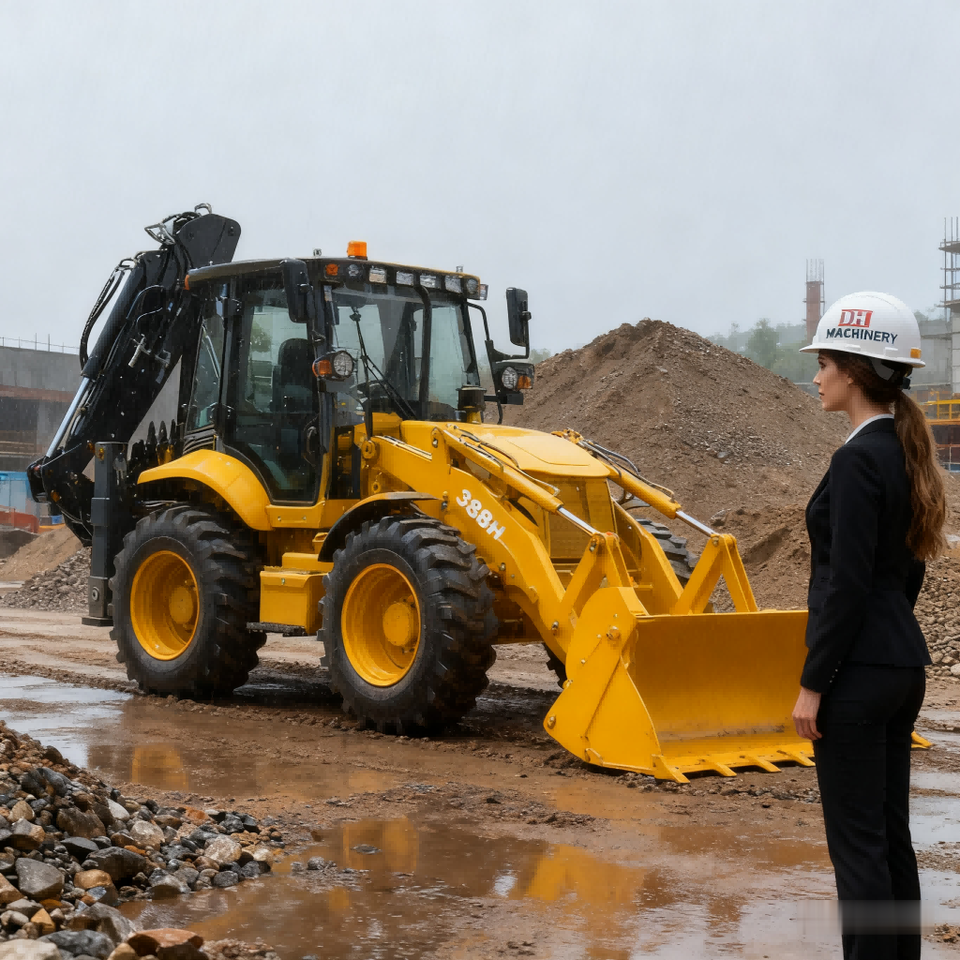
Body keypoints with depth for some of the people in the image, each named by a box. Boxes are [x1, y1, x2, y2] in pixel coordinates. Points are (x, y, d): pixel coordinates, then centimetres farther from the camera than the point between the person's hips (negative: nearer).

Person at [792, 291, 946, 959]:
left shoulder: (859, 460, -17)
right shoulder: (908, 451, 11)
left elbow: (847, 585, -20)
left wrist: (813, 683, -15)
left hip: (859, 671, -9)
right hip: (904, 662, 10)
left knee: (858, 841, -1)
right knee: (891, 834, 16)